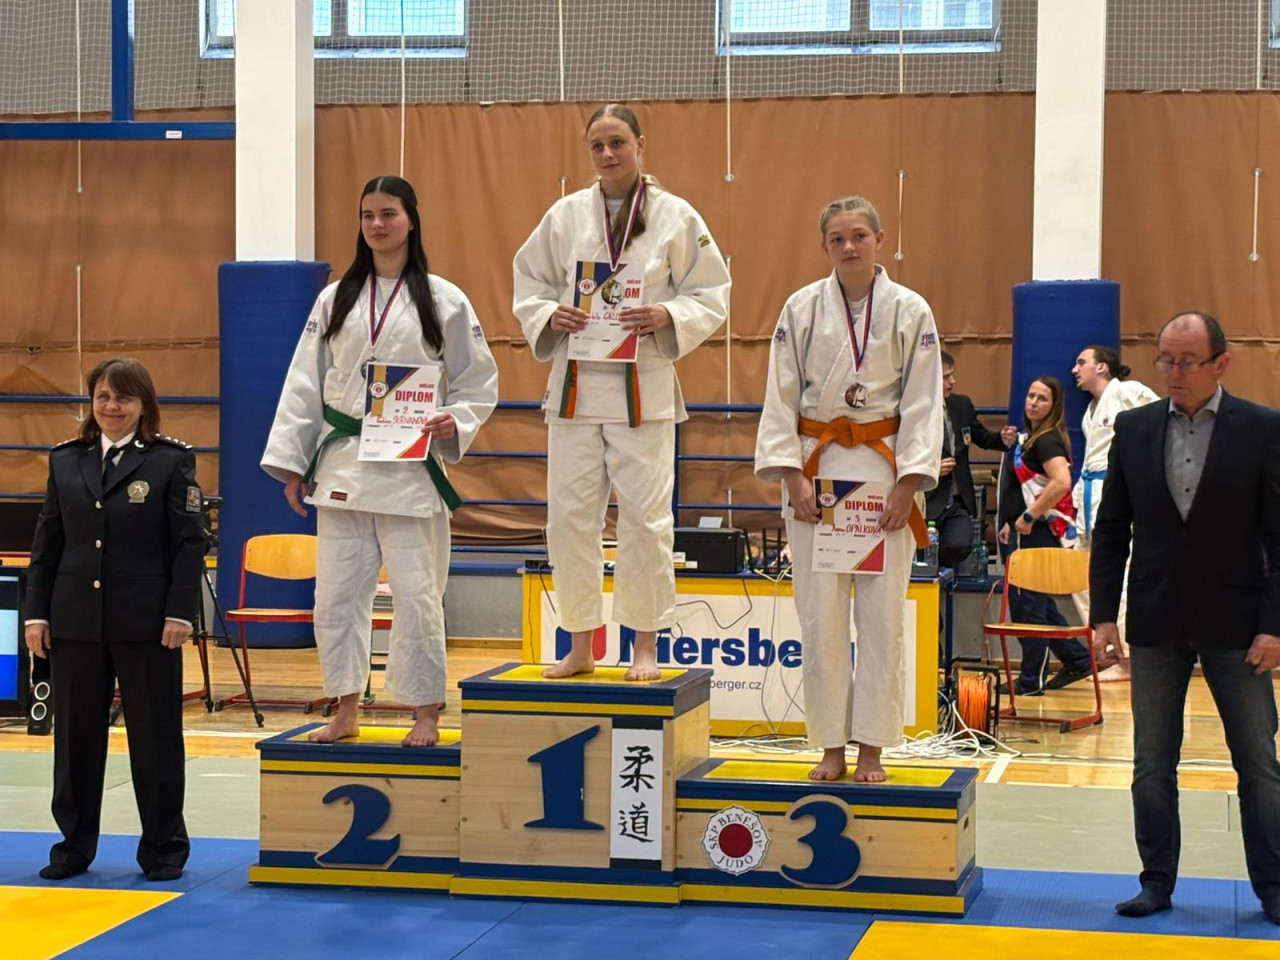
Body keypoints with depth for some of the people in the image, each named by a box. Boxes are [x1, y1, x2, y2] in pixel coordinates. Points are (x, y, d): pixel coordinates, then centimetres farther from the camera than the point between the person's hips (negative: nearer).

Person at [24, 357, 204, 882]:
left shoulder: (171, 460, -2)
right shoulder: (65, 460, 9)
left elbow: (189, 543, -4)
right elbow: (47, 542, 11)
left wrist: (180, 612, -12)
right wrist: (36, 612, 4)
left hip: (146, 623, -3)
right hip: (75, 621, 4)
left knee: (155, 737, 4)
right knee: (76, 735, 9)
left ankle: (163, 848, 15)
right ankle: (74, 845, 21)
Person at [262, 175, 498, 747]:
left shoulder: (445, 302, 1)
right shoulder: (335, 300, 8)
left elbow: (479, 384, 5)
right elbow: (304, 384, 8)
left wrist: (454, 425, -14)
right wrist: (291, 462, 4)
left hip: (410, 469, -3)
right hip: (341, 467, 3)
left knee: (415, 593, -4)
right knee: (338, 593, 6)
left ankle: (426, 714, 9)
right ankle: (345, 710, 18)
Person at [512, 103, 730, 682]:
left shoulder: (676, 218, 1)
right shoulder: (565, 216, 6)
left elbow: (711, 296, 3)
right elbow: (528, 285, 13)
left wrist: (667, 318, -14)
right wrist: (551, 317, -7)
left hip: (643, 388, -2)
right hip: (575, 384, 2)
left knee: (644, 516, -2)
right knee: (569, 515, 3)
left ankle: (646, 646, 12)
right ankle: (580, 648, 16)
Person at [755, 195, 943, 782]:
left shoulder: (910, 312, 0)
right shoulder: (802, 310, 2)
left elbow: (923, 404, 0)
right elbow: (781, 399, 3)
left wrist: (907, 486, -7)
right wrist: (794, 478, -6)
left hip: (884, 469, 0)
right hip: (816, 469, 1)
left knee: (882, 614, 0)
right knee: (819, 616, 1)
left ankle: (871, 748, 10)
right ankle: (831, 747, 11)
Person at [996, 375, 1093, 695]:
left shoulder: (1048, 440, -14)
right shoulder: (1031, 437, 15)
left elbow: (1061, 482, -29)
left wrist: (1029, 517, -23)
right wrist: (1011, 522, 19)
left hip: (1040, 533, -10)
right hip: (1026, 531, 10)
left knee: (1028, 602, -3)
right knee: (1035, 603, 15)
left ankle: (1031, 680, 5)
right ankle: (1078, 660, 24)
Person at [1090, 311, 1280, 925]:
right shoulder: (1134, 429, 4)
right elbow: (1111, 529, 7)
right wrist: (1104, 615, 0)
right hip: (1156, 622, 3)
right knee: (1152, 764, 7)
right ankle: (1157, 882, 18)